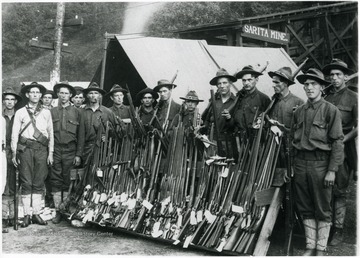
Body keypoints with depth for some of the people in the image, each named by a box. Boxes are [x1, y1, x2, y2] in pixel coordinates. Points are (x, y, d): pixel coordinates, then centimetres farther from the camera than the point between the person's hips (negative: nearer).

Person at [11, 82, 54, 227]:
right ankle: (26, 215, 3)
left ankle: (36, 214, 8)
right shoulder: (20, 113, 8)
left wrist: (50, 153, 6)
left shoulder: (46, 113, 13)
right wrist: (14, 153, 2)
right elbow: (14, 134, 7)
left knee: (39, 183, 2)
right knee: (26, 182, -2)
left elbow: (51, 133, 12)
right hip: (25, 148, -1)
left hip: (41, 149, 2)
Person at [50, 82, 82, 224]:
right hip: (55, 151, 1)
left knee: (68, 182, 1)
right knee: (55, 181, 2)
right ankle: (58, 211, 9)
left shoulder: (76, 112, 5)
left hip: (70, 151, -1)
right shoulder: (52, 112, 9)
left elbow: (80, 135, 3)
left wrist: (78, 154, -3)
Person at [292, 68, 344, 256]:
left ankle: (321, 249, 13)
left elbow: (337, 142, -7)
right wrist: (291, 165, 11)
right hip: (300, 164, 5)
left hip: (320, 163, -5)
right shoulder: (298, 112, 11)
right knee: (305, 209, 10)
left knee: (323, 210, 3)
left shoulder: (331, 110, -4)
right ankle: (310, 247, 20)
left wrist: (332, 170, -12)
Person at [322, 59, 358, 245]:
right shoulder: (324, 96, 11)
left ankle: (338, 230, 9)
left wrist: (343, 139, -13)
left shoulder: (353, 97, 2)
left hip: (342, 148, -3)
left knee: (339, 191, 0)